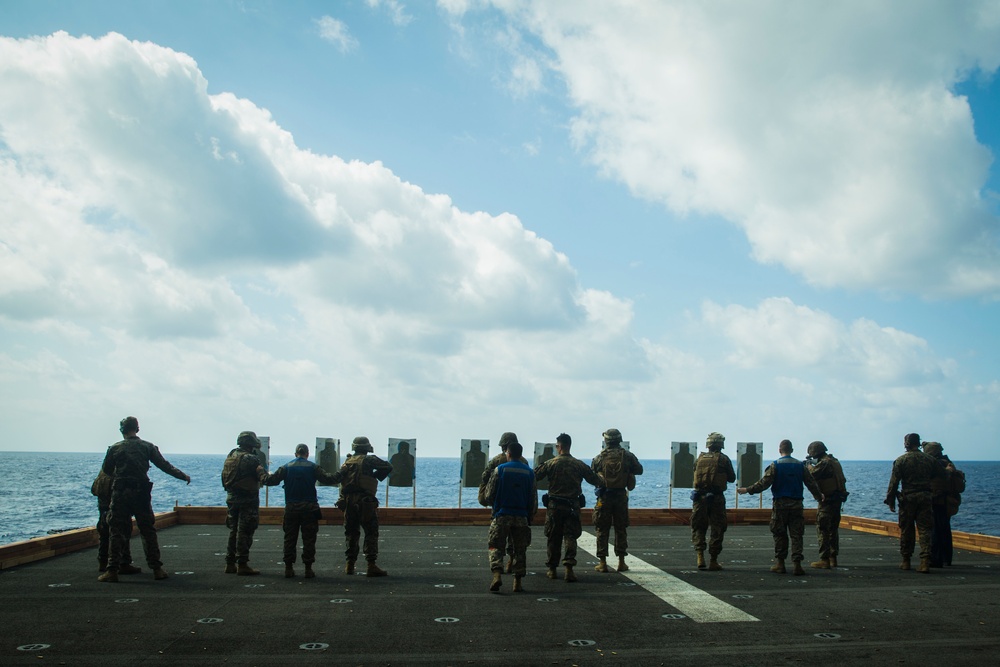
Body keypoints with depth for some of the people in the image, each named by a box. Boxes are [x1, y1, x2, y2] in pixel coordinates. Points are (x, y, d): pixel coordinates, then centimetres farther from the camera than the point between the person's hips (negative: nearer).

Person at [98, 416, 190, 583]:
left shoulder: (115, 448, 3)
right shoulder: (147, 447, 4)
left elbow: (106, 470, 11)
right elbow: (164, 465, 4)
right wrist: (184, 476, 12)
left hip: (120, 493, -1)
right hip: (141, 493, 1)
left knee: (117, 532, 4)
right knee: (148, 531, 7)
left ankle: (112, 570, 0)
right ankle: (157, 569, 8)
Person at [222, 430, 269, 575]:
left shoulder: (230, 456, 10)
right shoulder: (251, 459, -15)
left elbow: (225, 479, 18)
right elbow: (263, 476, -21)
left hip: (231, 498, 8)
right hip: (247, 501, -8)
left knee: (234, 531, 15)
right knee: (244, 532, -3)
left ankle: (230, 563, 19)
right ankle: (242, 565, -1)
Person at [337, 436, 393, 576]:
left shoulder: (347, 462, 13)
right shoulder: (369, 460, -4)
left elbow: (340, 478, 15)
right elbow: (388, 467, -7)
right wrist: (376, 476, 6)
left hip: (348, 501, 5)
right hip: (365, 501, -5)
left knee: (351, 533, 15)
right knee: (371, 533, -2)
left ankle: (349, 565, 16)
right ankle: (371, 566, -8)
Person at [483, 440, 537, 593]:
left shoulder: (499, 470, -4)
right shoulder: (529, 472, 6)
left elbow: (489, 495, -1)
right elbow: (534, 499, 8)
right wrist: (530, 518, 18)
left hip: (502, 515, -2)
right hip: (521, 517, 3)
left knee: (496, 547, 3)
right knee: (520, 550, 11)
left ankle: (496, 575, -17)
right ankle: (518, 582, 10)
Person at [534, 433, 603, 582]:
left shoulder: (549, 463, -5)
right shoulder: (579, 465, 1)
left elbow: (532, 478, -4)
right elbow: (596, 481, 8)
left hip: (554, 506, -1)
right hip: (573, 506, 1)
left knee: (553, 538, 10)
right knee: (570, 537, 3)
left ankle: (552, 569, 16)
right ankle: (569, 567, -11)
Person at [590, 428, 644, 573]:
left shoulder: (600, 457, -5)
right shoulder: (627, 456, -3)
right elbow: (639, 470, 6)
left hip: (604, 497, -1)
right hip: (621, 496, 1)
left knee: (602, 529, 6)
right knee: (621, 529, 11)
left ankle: (602, 562, 5)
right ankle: (621, 562, 12)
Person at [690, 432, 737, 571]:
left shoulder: (700, 458, 4)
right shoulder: (724, 459, -4)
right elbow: (732, 478, 4)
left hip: (700, 496, 2)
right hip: (716, 498, -2)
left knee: (698, 527, 12)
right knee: (717, 529, 7)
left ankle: (700, 556, -3)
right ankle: (713, 561, 9)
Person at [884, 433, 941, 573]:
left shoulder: (901, 460, -4)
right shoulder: (929, 460, 5)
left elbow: (894, 482, -6)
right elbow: (938, 476, 12)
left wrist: (890, 500, -1)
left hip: (908, 498, -2)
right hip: (925, 497, 2)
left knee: (906, 530, 8)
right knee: (925, 530, 1)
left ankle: (905, 561, 15)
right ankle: (925, 561, -9)